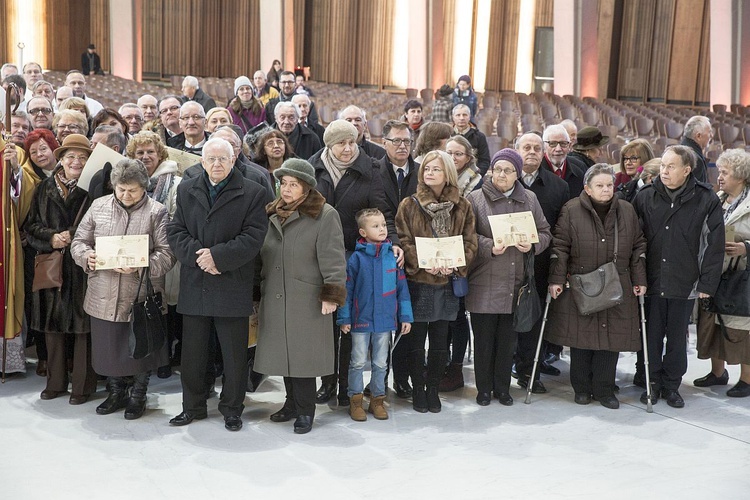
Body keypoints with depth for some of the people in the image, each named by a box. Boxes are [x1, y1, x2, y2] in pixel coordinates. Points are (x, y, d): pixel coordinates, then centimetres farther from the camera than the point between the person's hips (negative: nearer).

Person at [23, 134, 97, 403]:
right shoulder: (46, 188, 9)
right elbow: (31, 225, 9)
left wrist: (72, 237, -14)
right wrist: (52, 238, -9)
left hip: (82, 267, -3)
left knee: (82, 326, 0)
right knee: (52, 325, 9)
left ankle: (82, 385, 11)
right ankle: (55, 381, 23)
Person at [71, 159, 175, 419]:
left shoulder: (156, 212, -4)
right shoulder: (99, 206, 7)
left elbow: (167, 254, -9)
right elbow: (79, 241, 11)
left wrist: (140, 266, -24)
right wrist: (86, 255, -11)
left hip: (142, 297, -3)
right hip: (104, 297, 3)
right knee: (108, 347, 14)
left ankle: (138, 396, 30)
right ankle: (116, 392, 36)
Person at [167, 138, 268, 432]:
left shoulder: (252, 193, -2)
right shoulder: (186, 190, 11)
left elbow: (253, 237, -9)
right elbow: (175, 232, 5)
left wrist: (217, 255, -17)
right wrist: (197, 256, -12)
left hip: (232, 285, -3)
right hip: (194, 286, 3)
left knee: (234, 354, 6)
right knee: (192, 352, 12)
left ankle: (232, 409, 22)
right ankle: (193, 406, 28)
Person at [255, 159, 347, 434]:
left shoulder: (325, 215, -7)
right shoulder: (272, 214, 13)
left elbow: (332, 257, -11)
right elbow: (262, 254, 21)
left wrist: (331, 294, -16)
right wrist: (259, 288, 20)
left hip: (307, 300, -6)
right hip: (274, 298, 6)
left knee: (302, 354, -2)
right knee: (283, 352, 11)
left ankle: (304, 411, 10)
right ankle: (293, 403, 26)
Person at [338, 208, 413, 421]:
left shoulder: (393, 255, -1)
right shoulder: (357, 258, -7)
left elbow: (402, 287, 4)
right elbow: (347, 290, -3)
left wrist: (406, 316, 2)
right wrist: (344, 318, -4)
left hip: (385, 320, 2)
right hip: (361, 319, -2)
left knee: (380, 363, 14)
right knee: (358, 362, 9)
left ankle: (377, 400, 27)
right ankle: (355, 400, 21)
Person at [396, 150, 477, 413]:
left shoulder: (462, 207, 5)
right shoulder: (409, 205, -1)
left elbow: (470, 243, 3)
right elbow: (404, 241, -5)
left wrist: (454, 264, -15)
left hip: (447, 283, 2)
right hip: (417, 281, -2)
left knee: (440, 342, 10)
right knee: (416, 341, 6)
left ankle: (433, 389, 25)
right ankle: (418, 389, 21)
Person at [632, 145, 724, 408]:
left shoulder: (706, 199, -3)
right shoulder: (645, 196, 1)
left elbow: (714, 244, -2)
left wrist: (707, 283, -4)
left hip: (684, 284, -1)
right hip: (651, 281, 1)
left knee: (677, 337, 11)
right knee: (651, 335, 8)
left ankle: (671, 385, 25)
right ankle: (653, 383, 23)